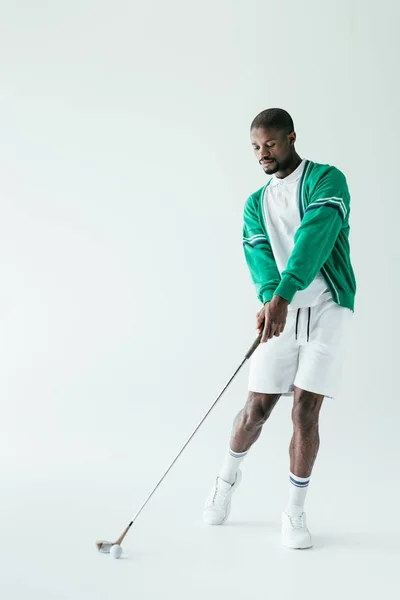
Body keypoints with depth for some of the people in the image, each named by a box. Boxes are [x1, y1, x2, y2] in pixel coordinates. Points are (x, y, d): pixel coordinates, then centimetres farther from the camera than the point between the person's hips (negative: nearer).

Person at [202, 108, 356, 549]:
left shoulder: (327, 180, -5)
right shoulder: (256, 203, 12)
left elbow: (315, 237, -22)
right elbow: (258, 254, -6)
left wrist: (283, 294, -36)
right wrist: (268, 298, -28)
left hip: (327, 309, -3)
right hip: (281, 312, 4)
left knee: (305, 410, -7)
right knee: (257, 407, 4)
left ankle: (294, 513, 10)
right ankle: (227, 477, 33)